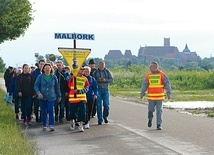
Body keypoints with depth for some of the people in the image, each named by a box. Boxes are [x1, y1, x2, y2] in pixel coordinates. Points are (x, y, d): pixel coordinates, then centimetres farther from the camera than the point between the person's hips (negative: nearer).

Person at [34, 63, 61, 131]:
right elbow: (36, 85, -1)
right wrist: (38, 93, -17)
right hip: (42, 97, 0)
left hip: (51, 97, 0)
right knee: (43, 112, 4)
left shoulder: (54, 77, 6)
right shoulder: (40, 77, 1)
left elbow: (57, 87, 12)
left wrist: (59, 96, 14)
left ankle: (51, 125, -9)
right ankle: (44, 126, 15)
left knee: (51, 110, -12)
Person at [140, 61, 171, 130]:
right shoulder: (148, 76, 5)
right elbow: (144, 85, 4)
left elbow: (167, 84, -3)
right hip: (151, 97, 1)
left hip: (159, 97, -1)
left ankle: (159, 125, 6)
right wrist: (142, 93, -8)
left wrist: (168, 93, -12)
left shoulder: (162, 75, -1)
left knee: (159, 111, -1)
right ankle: (150, 119, 32)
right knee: (150, 110, 1)